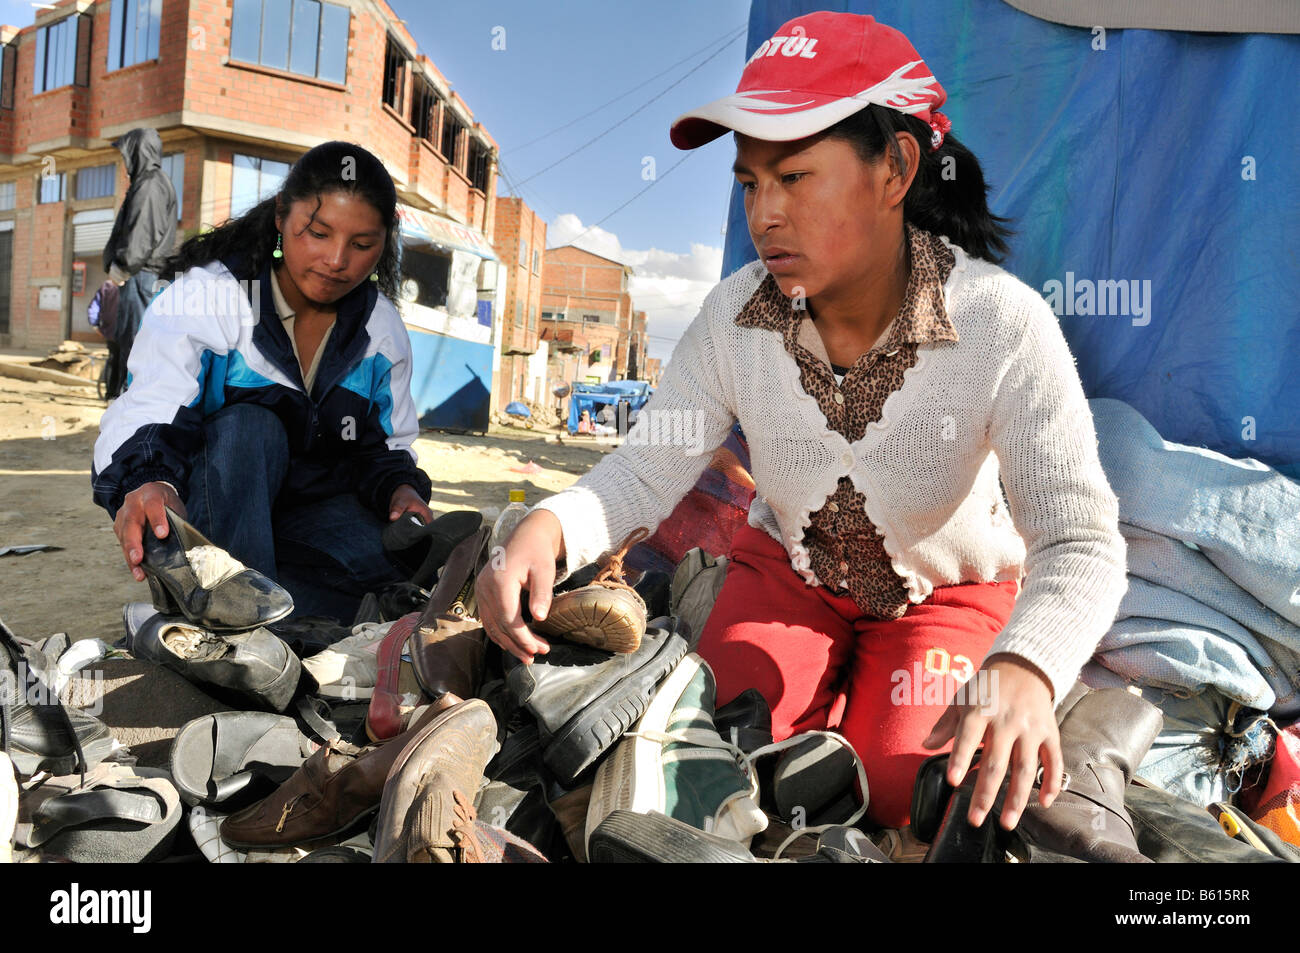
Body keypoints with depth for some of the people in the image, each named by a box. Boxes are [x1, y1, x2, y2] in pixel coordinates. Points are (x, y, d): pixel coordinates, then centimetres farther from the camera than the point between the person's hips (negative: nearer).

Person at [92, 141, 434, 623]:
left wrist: (401, 488, -16)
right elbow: (145, 414, -23)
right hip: (211, 509, -3)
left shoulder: (382, 329, 2)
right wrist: (148, 482, -47)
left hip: (314, 511, 4)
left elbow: (385, 445, 8)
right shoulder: (203, 296, -11)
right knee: (248, 426, -35)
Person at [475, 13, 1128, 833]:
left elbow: (1080, 542, -33)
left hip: (950, 589, -1)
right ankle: (833, 676, 21)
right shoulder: (734, 319, -20)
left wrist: (1021, 670, -55)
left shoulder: (1006, 327, -30)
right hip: (789, 568, 2)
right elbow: (646, 471, -15)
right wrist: (548, 528, -38)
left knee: (891, 797, -14)